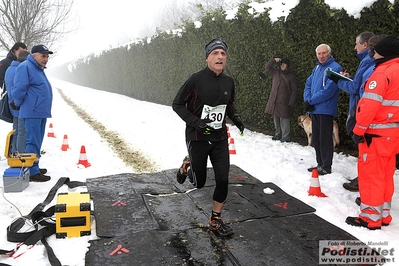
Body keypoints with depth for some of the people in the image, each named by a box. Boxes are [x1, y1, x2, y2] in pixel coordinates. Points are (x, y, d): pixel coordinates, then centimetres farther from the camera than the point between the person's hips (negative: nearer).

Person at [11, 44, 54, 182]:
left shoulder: (38, 69, 18)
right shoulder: (25, 67, -12)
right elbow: (19, 89, -18)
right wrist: (18, 104, -4)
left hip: (41, 112, 10)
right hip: (32, 112, -10)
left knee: (37, 141, 15)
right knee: (33, 141, -7)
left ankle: (34, 167, 26)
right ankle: (32, 172, -3)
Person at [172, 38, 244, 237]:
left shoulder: (228, 81, 1)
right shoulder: (196, 79, -15)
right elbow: (177, 104, -9)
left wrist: (235, 118, 0)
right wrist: (194, 122, -22)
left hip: (219, 138, 4)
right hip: (197, 138, -4)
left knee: (223, 180, 1)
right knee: (199, 183, 7)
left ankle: (215, 221, 20)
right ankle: (187, 165, 42)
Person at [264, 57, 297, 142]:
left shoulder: (291, 76, 1)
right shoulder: (276, 73, 12)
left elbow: (294, 90, 0)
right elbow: (267, 67, 17)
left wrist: (291, 102, -7)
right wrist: (274, 60, 1)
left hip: (283, 102, -5)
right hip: (273, 100, 5)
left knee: (284, 119, -7)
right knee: (276, 118, 10)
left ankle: (285, 137, -2)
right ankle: (278, 134, 21)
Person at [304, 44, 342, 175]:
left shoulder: (335, 68, -11)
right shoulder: (317, 68, 16)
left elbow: (328, 90, -20)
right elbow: (308, 84, 13)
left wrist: (310, 101, -15)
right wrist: (307, 100, -5)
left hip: (325, 110, -8)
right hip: (314, 110, 8)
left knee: (325, 139, -3)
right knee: (316, 139, 14)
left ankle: (326, 167, 7)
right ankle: (320, 164, 26)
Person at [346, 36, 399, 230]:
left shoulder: (382, 73, -15)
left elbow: (370, 105, -21)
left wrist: (358, 130, -15)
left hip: (376, 134, -9)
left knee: (370, 174, -1)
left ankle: (370, 217, 6)